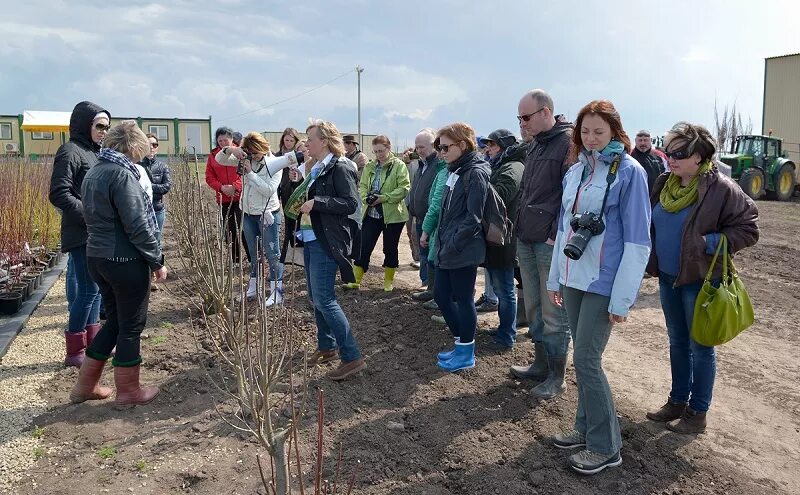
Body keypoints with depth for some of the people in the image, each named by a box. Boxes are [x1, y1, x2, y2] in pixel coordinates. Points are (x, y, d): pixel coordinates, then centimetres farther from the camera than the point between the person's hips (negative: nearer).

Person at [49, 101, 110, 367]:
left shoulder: (94, 152, 15)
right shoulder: (70, 152, -10)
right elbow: (59, 195, -17)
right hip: (81, 234, -8)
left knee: (96, 287, 13)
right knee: (88, 288, -5)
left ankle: (92, 342, 24)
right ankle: (75, 352, 5)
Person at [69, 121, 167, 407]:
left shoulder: (93, 173, 12)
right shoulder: (122, 173, -16)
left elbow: (95, 217, 15)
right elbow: (137, 225, -19)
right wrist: (157, 261, -11)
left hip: (96, 256, 9)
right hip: (126, 261, -9)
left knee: (115, 320, 20)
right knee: (131, 325, 6)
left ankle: (85, 386, 27)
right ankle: (128, 391, 18)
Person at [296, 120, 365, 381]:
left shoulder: (341, 168, -12)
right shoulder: (317, 169, 15)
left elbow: (351, 203, -20)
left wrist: (316, 202, -22)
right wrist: (303, 202, 11)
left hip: (326, 243, -10)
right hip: (310, 240, 10)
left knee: (324, 299, -12)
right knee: (316, 297, 15)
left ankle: (352, 357, -5)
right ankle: (326, 346, 29)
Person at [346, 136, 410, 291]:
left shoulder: (399, 165, -6)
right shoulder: (369, 166, 9)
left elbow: (404, 188, -13)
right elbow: (362, 186, 10)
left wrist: (384, 198, -20)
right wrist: (366, 198, -12)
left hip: (392, 214, -4)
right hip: (371, 213, 4)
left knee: (390, 249, 10)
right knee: (364, 246, 2)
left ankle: (388, 281, 24)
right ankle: (355, 280, 10)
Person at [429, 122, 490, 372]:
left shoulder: (475, 173, -15)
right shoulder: (456, 171, 13)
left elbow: (473, 218, -20)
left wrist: (452, 246, -18)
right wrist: (442, 243, 12)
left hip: (463, 252, -9)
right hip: (447, 250, 9)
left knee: (463, 300, 3)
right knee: (441, 296, 14)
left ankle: (466, 354, 19)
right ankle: (461, 344, 30)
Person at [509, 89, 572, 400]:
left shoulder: (569, 141, -11)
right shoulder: (535, 144, 16)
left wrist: (557, 235, -18)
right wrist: (522, 224, 14)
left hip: (551, 243, -8)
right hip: (527, 240, 8)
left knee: (553, 314, 1)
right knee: (534, 309, 16)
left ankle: (556, 377, 14)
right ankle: (541, 364, 30)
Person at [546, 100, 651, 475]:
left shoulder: (629, 172, -9)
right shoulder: (575, 171, 9)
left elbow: (637, 241, -12)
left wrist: (622, 299, -15)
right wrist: (555, 278, 15)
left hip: (603, 284, -6)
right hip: (573, 279, 6)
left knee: (586, 360, -5)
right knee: (583, 358, 13)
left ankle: (605, 447, 11)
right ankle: (586, 428, 28)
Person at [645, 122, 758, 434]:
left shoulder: (721, 188, -15)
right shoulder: (664, 184, 4)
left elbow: (748, 228, -11)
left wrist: (712, 242, -22)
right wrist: (653, 263, 5)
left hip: (699, 280, -7)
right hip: (668, 278, 7)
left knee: (700, 346, 6)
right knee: (677, 343, 18)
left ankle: (697, 413, 20)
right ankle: (677, 402, 33)